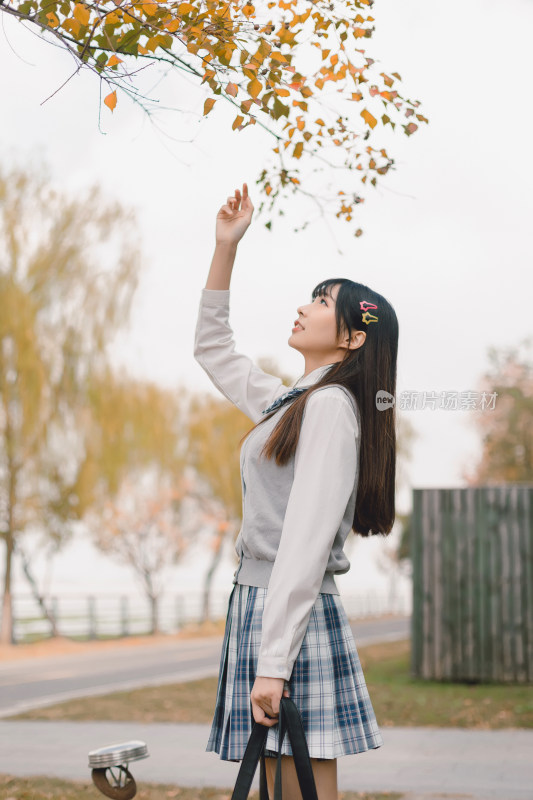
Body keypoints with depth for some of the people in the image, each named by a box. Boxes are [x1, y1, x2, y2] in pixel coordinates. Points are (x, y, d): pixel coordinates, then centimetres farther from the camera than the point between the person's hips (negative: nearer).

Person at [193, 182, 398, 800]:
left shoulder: (332, 406, -11)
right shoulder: (288, 403, 17)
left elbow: (307, 541, -19)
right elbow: (211, 347, 31)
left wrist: (273, 663, -24)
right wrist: (226, 246, 23)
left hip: (297, 616, -9)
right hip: (257, 603, 9)